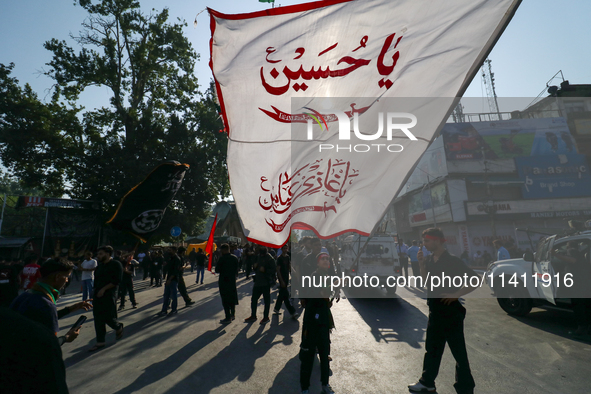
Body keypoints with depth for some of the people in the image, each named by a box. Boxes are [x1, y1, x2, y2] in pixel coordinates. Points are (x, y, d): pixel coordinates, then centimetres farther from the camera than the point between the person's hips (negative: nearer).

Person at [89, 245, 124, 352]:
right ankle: (100, 342, 16)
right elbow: (96, 280, 19)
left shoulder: (116, 264, -10)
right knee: (98, 319, 6)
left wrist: (103, 289, -18)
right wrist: (96, 291, 8)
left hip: (109, 295, -7)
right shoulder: (100, 265, 14)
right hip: (98, 295, 7)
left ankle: (119, 327, 27)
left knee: (108, 317, -4)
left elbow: (117, 281, -16)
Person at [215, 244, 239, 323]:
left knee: (225, 300, 3)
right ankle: (233, 315, 29)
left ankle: (228, 318, 7)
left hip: (224, 282, -6)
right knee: (232, 298, 18)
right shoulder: (235, 258, 1)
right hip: (233, 281, 6)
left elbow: (217, 270, -12)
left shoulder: (222, 258, -16)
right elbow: (236, 270, 6)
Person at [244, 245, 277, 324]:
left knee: (266, 300, 5)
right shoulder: (258, 257, 13)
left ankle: (266, 317, 18)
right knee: (254, 299, 13)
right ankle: (253, 316, 28)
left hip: (266, 283, -7)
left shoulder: (269, 258, -9)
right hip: (258, 282, 7)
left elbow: (273, 270, -14)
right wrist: (254, 266, 0)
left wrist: (264, 270, -25)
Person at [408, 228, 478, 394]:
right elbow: (426, 282, 6)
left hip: (451, 311, -8)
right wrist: (422, 264, -6)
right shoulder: (429, 260, 4)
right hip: (435, 310, 8)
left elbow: (476, 279, -19)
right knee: (432, 348, 18)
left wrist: (456, 294, -20)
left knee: (458, 351, 8)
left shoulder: (452, 260, -17)